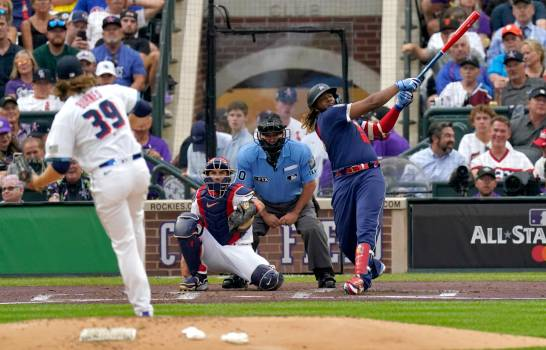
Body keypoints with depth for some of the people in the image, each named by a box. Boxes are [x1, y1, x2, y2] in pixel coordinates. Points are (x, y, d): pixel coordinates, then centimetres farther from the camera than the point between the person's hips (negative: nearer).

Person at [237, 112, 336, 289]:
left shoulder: (300, 151, -21)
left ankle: (324, 274, -12)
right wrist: (265, 215, -16)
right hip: (263, 204, 1)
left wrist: (295, 213, -16)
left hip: (296, 202, -1)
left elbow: (310, 184, -12)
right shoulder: (247, 155, -20)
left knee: (312, 227, -25)